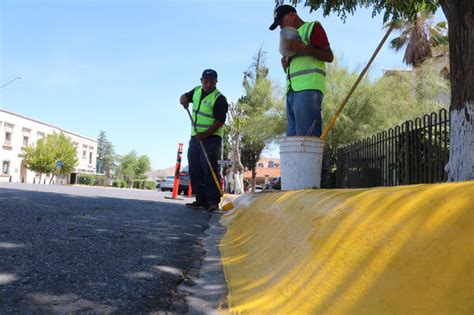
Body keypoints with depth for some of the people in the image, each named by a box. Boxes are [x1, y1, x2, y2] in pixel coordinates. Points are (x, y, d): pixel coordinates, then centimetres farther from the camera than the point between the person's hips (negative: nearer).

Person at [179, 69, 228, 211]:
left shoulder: (219, 99, -11)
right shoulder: (197, 91, 11)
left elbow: (220, 122, -16)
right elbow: (185, 96, 28)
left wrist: (205, 134, -24)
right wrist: (184, 99, 3)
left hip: (211, 138, -7)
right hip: (195, 137, 8)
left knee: (210, 169, -13)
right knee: (195, 170, 5)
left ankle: (213, 202, -10)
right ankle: (201, 200, 11)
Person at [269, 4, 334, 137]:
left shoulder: (312, 27, 9)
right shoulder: (293, 36, 31)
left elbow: (329, 56, -2)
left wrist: (304, 48, -14)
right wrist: (285, 64, 12)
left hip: (309, 88, -8)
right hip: (292, 90, 8)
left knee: (307, 137, -16)